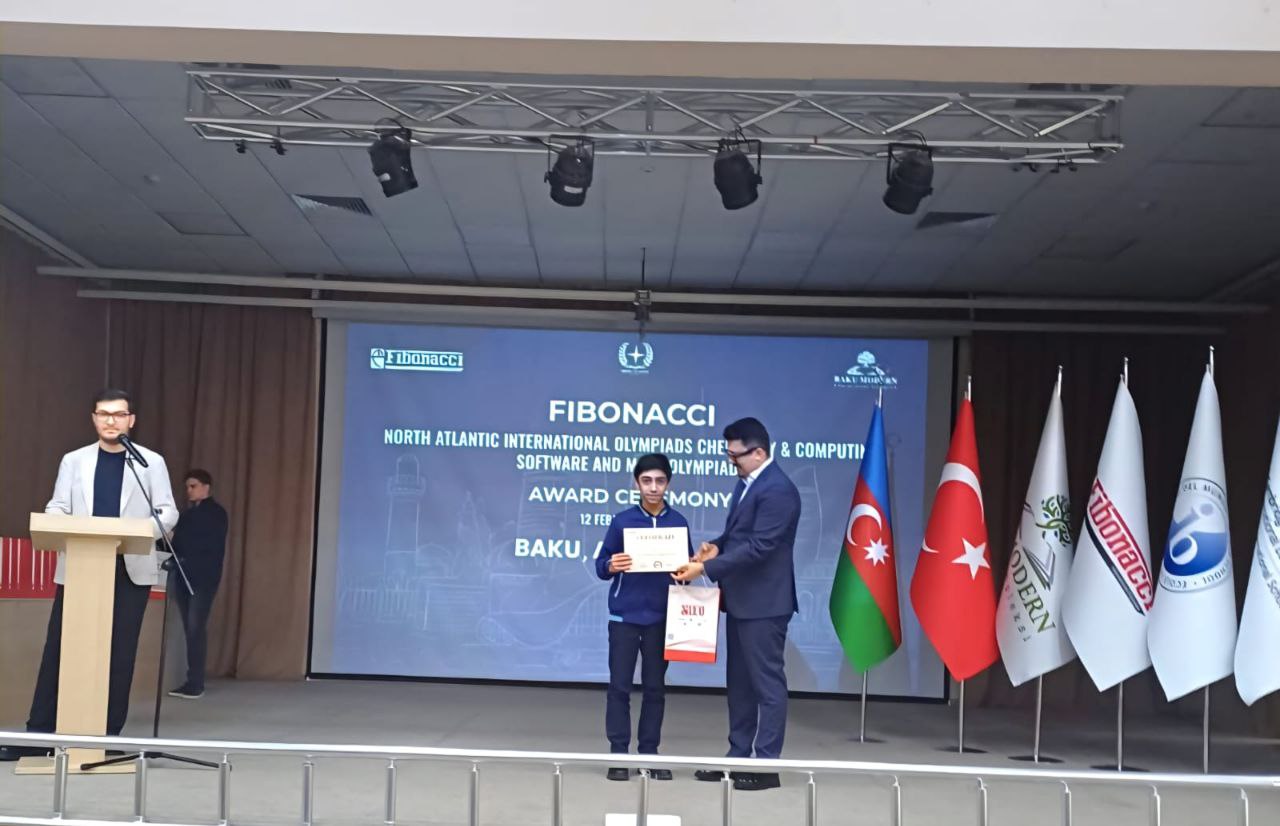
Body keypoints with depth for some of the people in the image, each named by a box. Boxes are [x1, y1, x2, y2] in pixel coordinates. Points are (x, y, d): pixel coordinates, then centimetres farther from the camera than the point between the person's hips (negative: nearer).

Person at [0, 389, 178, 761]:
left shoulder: (152, 461, 7)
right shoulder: (74, 461, 12)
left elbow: (168, 512, 3)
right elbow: (56, 508, 8)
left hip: (131, 570, -1)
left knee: (120, 652, 1)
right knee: (58, 648, -1)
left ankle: (109, 733, 11)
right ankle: (39, 733, 4)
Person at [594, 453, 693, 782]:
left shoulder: (679, 522, 1)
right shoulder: (622, 521, -2)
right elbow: (601, 565, 0)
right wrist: (611, 566, -21)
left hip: (662, 618, 1)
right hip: (624, 616, -1)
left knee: (655, 687, 8)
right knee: (619, 686, 2)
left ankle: (650, 753, 18)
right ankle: (618, 754, 10)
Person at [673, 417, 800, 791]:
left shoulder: (777, 490, -19)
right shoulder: (747, 482, 13)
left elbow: (759, 547, -24)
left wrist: (707, 568, -24)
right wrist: (716, 546, 0)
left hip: (764, 603, -10)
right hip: (741, 599, 10)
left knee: (767, 683, -2)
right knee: (739, 682, 15)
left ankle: (767, 765, 4)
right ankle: (739, 756, 23)